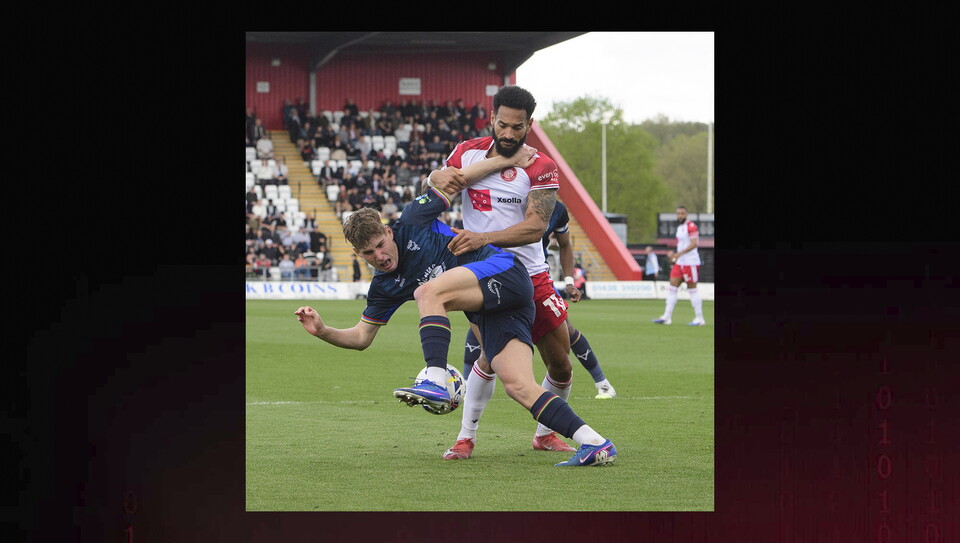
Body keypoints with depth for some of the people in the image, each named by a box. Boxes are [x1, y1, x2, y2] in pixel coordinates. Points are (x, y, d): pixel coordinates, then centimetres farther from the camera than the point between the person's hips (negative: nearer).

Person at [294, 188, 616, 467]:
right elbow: (362, 337, 18)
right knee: (517, 386, -14)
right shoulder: (384, 287, 13)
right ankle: (595, 444, -21)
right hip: (489, 315, 6)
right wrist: (322, 331, 1)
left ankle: (436, 383, -35)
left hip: (504, 271, -6)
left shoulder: (412, 224, -2)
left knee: (429, 291, -25)